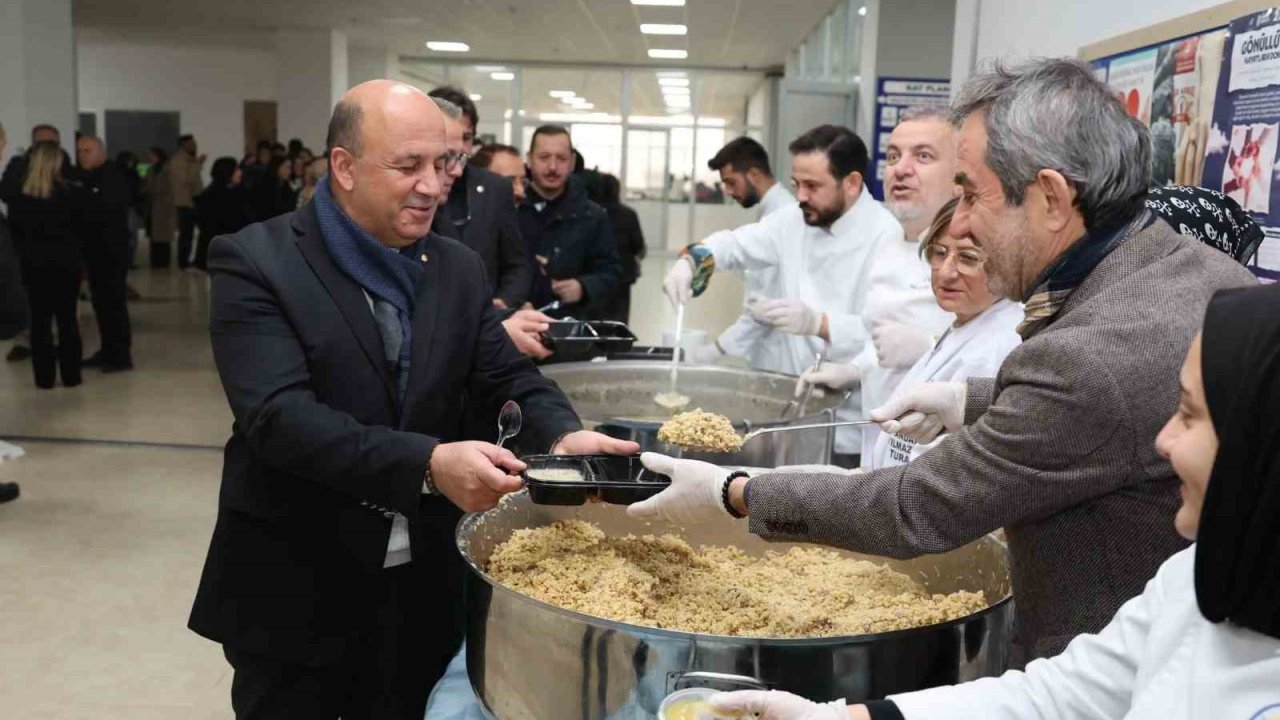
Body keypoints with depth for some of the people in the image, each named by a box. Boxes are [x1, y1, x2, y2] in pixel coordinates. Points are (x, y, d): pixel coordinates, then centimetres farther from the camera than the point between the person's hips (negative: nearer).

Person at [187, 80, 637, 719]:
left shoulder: (460, 269, 4)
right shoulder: (256, 261, -13)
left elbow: (509, 378, 2)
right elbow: (278, 416, -24)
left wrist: (563, 435, -21)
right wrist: (427, 463, -36)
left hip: (422, 588, 4)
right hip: (295, 592, -4)